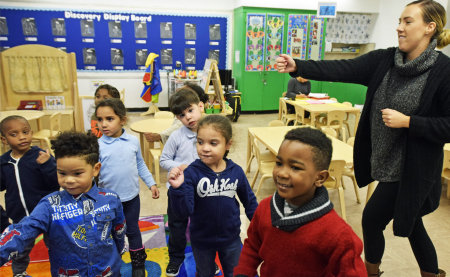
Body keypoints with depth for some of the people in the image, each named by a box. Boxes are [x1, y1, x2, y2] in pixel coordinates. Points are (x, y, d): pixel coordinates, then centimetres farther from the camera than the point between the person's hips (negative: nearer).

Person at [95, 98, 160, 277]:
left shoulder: (133, 141, -5)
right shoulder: (98, 146, -13)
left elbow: (140, 165, 8)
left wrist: (151, 183, 8)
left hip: (132, 197, 2)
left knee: (133, 230, 17)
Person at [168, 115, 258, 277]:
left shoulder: (236, 171, -14)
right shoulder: (191, 173, -22)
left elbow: (249, 201, 1)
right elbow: (184, 211, -25)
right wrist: (177, 188, -42)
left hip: (231, 239, 1)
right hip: (201, 240, -1)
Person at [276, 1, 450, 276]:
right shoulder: (384, 60, -1)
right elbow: (343, 69, -14)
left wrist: (408, 121, -24)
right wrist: (297, 66, -26)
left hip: (411, 167, -6)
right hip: (388, 160, 6)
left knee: (372, 218, 4)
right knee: (411, 221, 22)